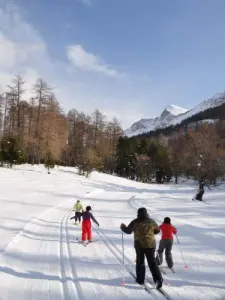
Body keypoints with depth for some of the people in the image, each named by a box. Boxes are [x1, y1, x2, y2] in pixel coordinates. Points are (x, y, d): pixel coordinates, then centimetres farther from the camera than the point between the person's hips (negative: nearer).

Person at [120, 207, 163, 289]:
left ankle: (140, 279, 23)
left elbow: (128, 231, 1)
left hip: (139, 245, -1)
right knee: (152, 262, 5)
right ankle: (158, 279, -8)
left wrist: (122, 227, 20)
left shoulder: (135, 222, -7)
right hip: (151, 245, 1)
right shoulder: (151, 221, -2)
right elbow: (157, 230, 11)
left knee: (140, 262, 16)